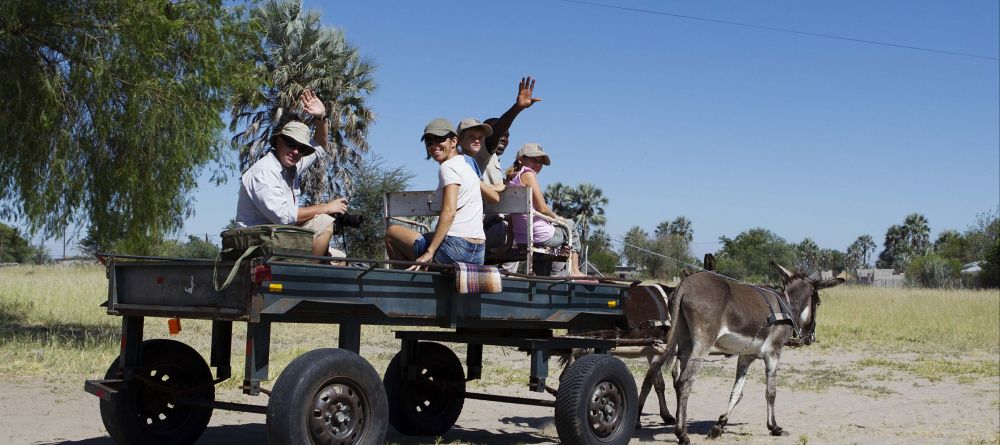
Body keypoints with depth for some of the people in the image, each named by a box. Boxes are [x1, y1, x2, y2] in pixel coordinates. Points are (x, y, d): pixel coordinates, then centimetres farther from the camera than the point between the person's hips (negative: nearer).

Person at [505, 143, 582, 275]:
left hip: (520, 239, 8)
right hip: (541, 237, -8)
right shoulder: (528, 174, -13)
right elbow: (542, 208, -18)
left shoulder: (510, 178, 10)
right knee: (570, 225, 20)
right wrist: (555, 217, 0)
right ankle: (574, 270, 19)